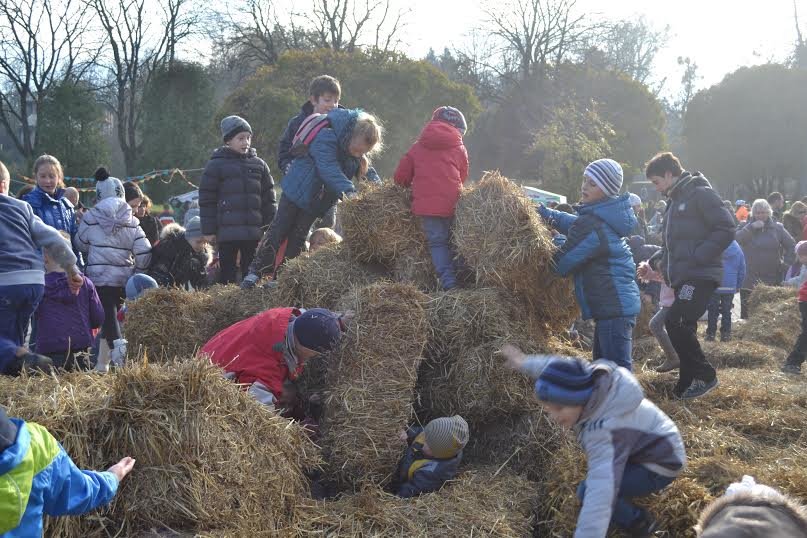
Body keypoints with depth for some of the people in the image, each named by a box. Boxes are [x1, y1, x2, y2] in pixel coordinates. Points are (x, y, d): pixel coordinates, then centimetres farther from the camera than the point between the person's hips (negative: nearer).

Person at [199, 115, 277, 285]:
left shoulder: (259, 165, 11)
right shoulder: (216, 165, 0)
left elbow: (269, 199, 14)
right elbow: (206, 201, 0)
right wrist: (208, 230, -3)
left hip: (253, 232, 3)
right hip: (227, 231, -3)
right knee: (227, 272, 0)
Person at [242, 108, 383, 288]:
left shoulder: (358, 154, -5)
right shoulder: (326, 138, -30)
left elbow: (367, 171, -2)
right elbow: (329, 170, -41)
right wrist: (349, 191, -52)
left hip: (317, 200, 6)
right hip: (297, 191, -6)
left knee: (298, 237, 7)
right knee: (279, 230, -2)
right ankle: (256, 270, 4)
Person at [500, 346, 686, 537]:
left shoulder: (605, 431, -42)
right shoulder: (589, 378, -20)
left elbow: (600, 494, -52)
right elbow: (558, 368, 3)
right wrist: (525, 362, 18)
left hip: (662, 464, -8)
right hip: (653, 443, 8)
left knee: (586, 491, -20)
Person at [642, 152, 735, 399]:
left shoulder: (701, 194, -9)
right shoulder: (675, 201, 20)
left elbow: (726, 229, -16)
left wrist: (697, 257, -20)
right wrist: (655, 261, 12)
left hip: (700, 276, -9)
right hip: (683, 277, 9)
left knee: (676, 322, -18)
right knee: (684, 329, 9)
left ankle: (705, 376, -5)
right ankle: (687, 388, 16)